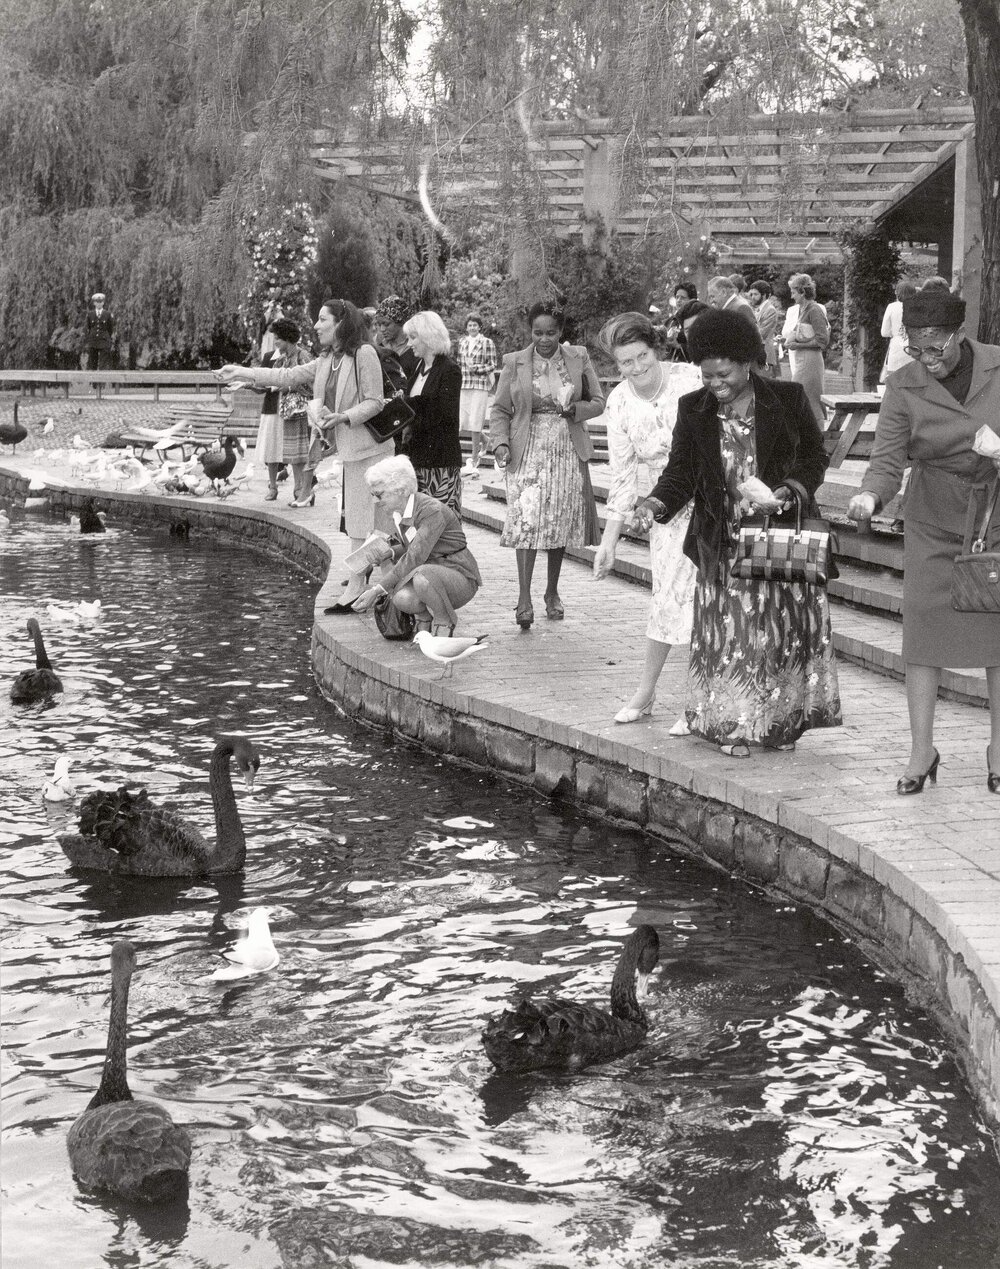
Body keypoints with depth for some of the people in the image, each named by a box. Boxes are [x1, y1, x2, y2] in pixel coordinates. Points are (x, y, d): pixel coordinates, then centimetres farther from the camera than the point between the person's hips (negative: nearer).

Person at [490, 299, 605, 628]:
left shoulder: (579, 358, 6)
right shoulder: (515, 363, 2)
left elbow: (598, 401, 10)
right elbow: (500, 409, 6)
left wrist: (576, 409, -10)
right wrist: (500, 443, -9)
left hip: (568, 450, 2)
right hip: (528, 450, -2)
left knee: (560, 524, 6)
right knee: (526, 520, -15)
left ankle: (552, 594, 23)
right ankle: (524, 599, -15)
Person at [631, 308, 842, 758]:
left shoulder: (788, 400, -4)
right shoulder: (693, 409, 1)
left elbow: (814, 454, 6)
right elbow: (680, 471, -1)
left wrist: (792, 489, -12)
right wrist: (657, 503, -20)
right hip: (724, 543, 1)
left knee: (783, 627, 5)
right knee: (727, 631, 0)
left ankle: (780, 722, 18)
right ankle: (729, 725, 9)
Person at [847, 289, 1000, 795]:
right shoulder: (903, 387, -8)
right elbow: (888, 459, -15)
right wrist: (870, 495, -34)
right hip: (933, 520, 0)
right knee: (922, 625, -5)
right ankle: (921, 750, 4)